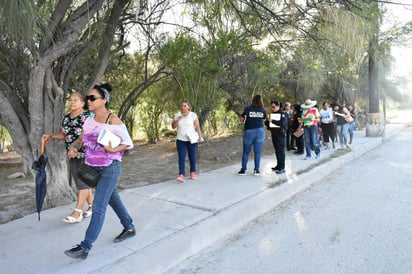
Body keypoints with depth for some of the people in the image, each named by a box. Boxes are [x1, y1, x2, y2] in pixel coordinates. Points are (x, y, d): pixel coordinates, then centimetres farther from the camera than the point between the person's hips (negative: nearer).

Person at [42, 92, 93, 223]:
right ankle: (92, 206, 24)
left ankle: (77, 213, -3)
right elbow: (63, 134, 16)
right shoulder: (66, 118, 11)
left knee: (83, 182, -6)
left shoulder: (89, 115, -9)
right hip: (73, 156, 7)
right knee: (82, 183, 11)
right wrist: (50, 135, 2)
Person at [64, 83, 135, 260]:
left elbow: (128, 143, -10)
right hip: (94, 168, 8)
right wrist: (73, 147, -10)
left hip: (110, 168, -8)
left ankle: (84, 248, 0)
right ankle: (129, 228, 37)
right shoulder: (90, 121, 5)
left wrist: (113, 150, -26)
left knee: (98, 207, -6)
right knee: (113, 200, 19)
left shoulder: (113, 121, -15)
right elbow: (81, 139, 11)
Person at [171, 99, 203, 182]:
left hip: (192, 140, -2)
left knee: (192, 157, 8)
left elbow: (198, 127, -6)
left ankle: (193, 172, 25)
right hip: (181, 140, 2)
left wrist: (200, 137, -12)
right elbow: (173, 127, 2)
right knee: (181, 158, -8)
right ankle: (181, 175, -12)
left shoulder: (193, 115, -7)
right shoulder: (177, 115, 2)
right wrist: (177, 120, -14)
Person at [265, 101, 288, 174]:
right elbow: (268, 123, 16)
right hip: (274, 134, 6)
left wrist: (272, 120, -27)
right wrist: (267, 121, -7)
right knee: (276, 151, 12)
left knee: (280, 151, -5)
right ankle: (278, 165, 23)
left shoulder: (283, 114, -7)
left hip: (280, 134, -6)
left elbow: (282, 123, -23)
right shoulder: (272, 114, 11)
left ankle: (282, 168, 0)